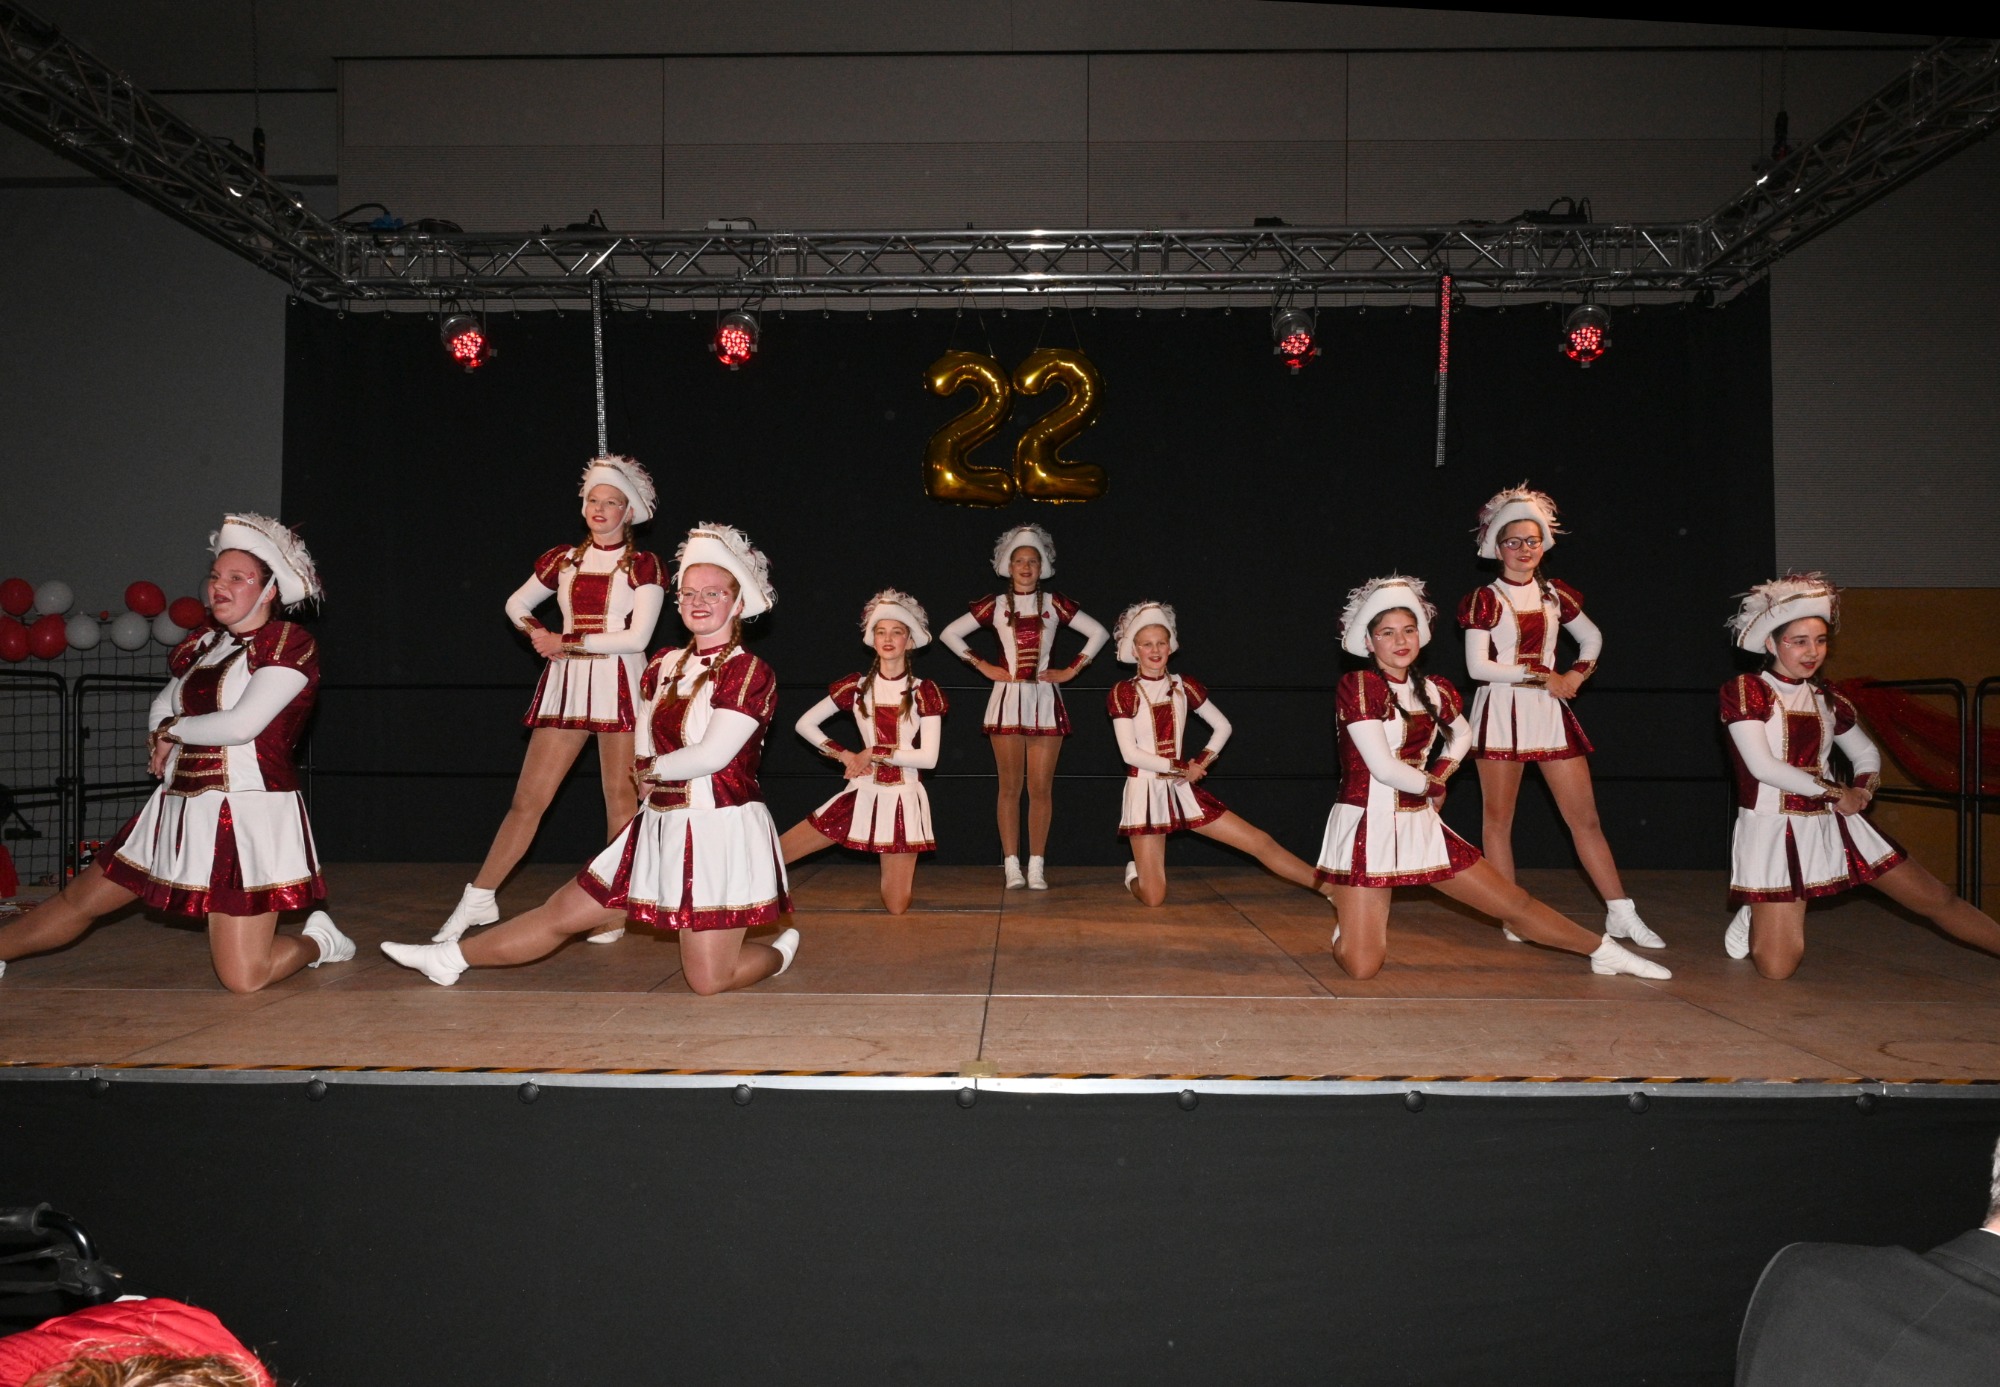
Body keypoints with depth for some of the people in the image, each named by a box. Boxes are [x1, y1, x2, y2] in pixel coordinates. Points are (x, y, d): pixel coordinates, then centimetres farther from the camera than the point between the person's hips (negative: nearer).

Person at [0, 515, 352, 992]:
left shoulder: (290, 645, -9)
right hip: (180, 808, 7)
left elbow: (241, 724, -19)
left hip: (246, 814, -7)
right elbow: (163, 706, 27)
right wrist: (166, 736, 3)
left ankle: (317, 940, 18)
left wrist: (173, 730, -1)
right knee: (79, 901, 17)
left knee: (243, 979, -9)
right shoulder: (208, 640, 14)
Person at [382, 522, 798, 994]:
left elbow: (712, 755, -19)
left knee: (708, 981, -4)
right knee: (562, 913, 12)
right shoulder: (664, 666, 11)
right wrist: (657, 778, -2)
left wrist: (653, 771, -3)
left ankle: (780, 950, 24)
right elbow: (643, 751, 20)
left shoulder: (750, 673, -12)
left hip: (719, 833, -6)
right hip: (660, 827, 7)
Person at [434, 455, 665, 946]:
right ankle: (478, 900, 9)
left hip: (620, 685, -3)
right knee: (528, 798, 2)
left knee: (620, 796, 0)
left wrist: (567, 641, -9)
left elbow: (637, 636, -10)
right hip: (566, 684, 3)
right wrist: (539, 636, 5)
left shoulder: (644, 566, 1)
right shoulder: (563, 560, 12)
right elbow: (516, 604, 25)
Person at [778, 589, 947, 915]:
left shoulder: (924, 692, -3)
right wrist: (845, 756, -4)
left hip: (904, 798, -1)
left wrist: (873, 753, -10)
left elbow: (928, 757, -10)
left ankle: (903, 868, 34)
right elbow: (805, 724, 6)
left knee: (896, 908, 1)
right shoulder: (855, 687, 2)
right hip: (862, 793, 2)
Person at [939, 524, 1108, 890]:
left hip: (1045, 700, 0)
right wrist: (983, 666, 3)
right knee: (1010, 787, 0)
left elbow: (1099, 633, 9)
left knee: (1041, 788, -1)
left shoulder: (1054, 604, 6)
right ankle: (1012, 866, 4)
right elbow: (949, 634, 8)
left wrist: (1072, 670, 3)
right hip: (1008, 699, 0)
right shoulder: (995, 606, 5)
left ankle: (1037, 867, 5)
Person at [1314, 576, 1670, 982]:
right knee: (1361, 967, -10)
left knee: (1517, 904, 9)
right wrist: (1432, 787, 1)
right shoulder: (1356, 686, -12)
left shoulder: (1432, 690, 7)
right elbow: (1383, 768, -17)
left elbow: (1462, 735, 28)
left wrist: (1440, 774, 9)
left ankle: (1604, 951, 30)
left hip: (1419, 826, 5)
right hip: (1366, 829, -5)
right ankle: (1352, 922, 23)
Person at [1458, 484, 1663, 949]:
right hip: (1502, 711, -3)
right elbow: (1477, 666, -10)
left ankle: (1621, 915, 7)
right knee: (1498, 819, 1)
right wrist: (1541, 677, -10)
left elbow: (1592, 637, 26)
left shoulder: (1555, 595, 11)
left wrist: (1579, 672, 7)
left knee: (1585, 817, 2)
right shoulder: (1485, 599, -2)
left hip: (1550, 710, 4)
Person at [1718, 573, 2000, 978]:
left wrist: (1862, 790, -1)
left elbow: (1867, 753, 22)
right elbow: (1762, 766, -16)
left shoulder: (1827, 700, 9)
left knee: (1937, 898, 3)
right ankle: (1754, 917, 23)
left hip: (1832, 824, 5)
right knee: (1777, 968, -9)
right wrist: (1836, 793, -9)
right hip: (1772, 832, -5)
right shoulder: (1743, 691, -8)